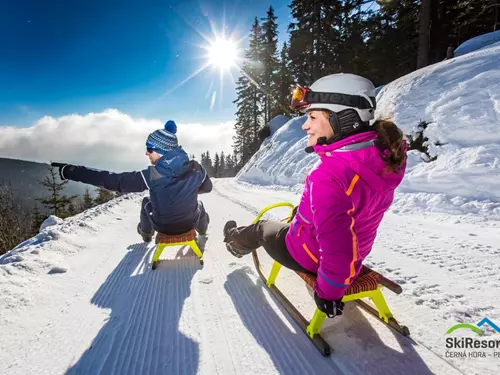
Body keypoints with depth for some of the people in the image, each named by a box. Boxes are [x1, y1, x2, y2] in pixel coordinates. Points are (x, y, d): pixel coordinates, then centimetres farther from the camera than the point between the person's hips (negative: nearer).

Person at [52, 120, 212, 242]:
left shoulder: (151, 176, -26)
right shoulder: (196, 169, -19)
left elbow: (113, 180, -21)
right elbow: (207, 188, 1)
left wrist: (70, 171, -13)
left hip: (162, 226, -1)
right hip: (190, 223, 1)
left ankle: (146, 233, 55)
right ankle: (202, 229, 65)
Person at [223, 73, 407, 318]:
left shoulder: (328, 174, -39)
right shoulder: (383, 153, -11)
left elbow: (336, 247, -40)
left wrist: (328, 291, -22)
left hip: (310, 255, -5)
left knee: (262, 228, 24)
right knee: (299, 215, 34)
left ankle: (235, 242, 56)